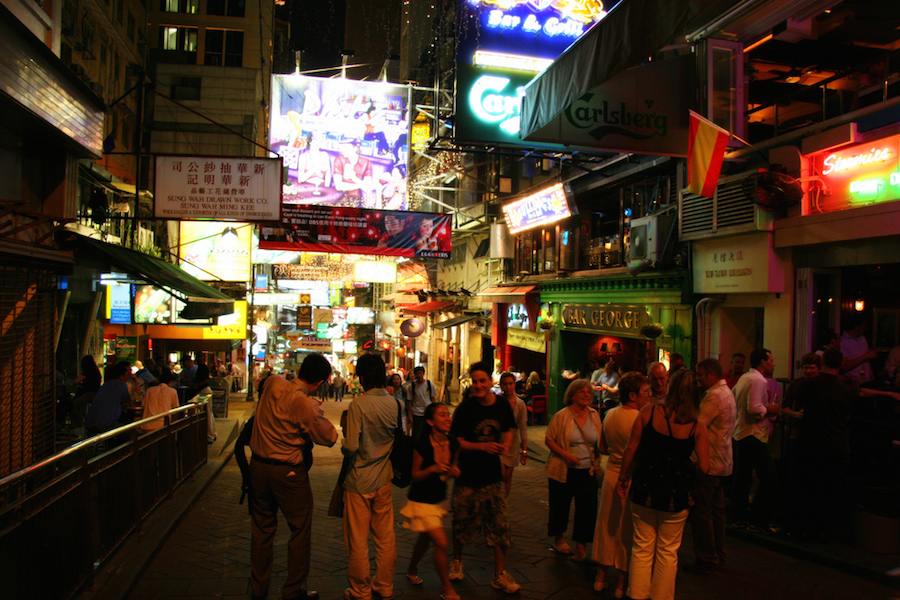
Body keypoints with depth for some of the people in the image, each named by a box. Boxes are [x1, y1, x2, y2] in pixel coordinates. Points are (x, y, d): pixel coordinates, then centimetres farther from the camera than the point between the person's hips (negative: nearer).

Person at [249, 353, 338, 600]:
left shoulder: (272, 383, -5)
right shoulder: (305, 404, -24)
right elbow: (329, 437, -15)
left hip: (258, 465, 7)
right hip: (288, 473, -7)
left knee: (262, 528, 19)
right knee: (300, 529, 10)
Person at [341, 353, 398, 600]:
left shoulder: (359, 404, -19)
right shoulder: (394, 403, -4)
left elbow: (350, 447, -22)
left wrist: (344, 438, -1)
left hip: (359, 480, -5)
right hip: (384, 479, 5)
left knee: (357, 541, 9)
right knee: (385, 536, 17)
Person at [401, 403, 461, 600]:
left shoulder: (452, 444, -8)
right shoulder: (423, 445, -24)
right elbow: (415, 476, -14)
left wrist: (452, 472, -15)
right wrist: (432, 469, -31)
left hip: (439, 500, 6)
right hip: (421, 501, -6)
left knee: (425, 540, 23)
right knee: (441, 543, -11)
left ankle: (412, 571, 49)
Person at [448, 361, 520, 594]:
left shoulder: (502, 406, -1)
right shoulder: (465, 407, -11)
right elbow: (457, 442, -9)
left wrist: (505, 445, -7)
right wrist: (483, 446, -22)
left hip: (492, 476, 2)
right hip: (467, 476, -2)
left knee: (500, 526, 2)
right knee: (462, 524, 12)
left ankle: (500, 575, 17)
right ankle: (457, 561, 38)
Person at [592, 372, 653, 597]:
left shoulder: (609, 415, 2)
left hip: (611, 474, 6)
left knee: (606, 526, 17)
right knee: (627, 531, 8)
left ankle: (600, 578, 29)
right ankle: (621, 584, 20)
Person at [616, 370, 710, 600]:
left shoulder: (648, 412, -8)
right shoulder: (697, 427, -9)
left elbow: (631, 448, -6)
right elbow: (704, 467, -10)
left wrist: (623, 478, 6)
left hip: (645, 488, 1)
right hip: (676, 494, -1)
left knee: (642, 548, 15)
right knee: (668, 551, 16)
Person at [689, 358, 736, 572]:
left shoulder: (715, 396, -18)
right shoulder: (727, 392, 14)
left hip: (709, 463, -10)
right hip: (723, 461, 10)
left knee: (701, 511, -1)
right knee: (716, 509, 16)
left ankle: (706, 558, 6)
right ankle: (718, 556, 24)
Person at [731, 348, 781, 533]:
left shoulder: (744, 378, 14)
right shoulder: (757, 380, -15)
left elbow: (732, 398, 24)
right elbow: (754, 409, -25)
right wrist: (769, 410, -7)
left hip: (740, 433, 10)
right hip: (753, 436, -10)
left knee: (743, 477, 14)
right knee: (769, 478, -6)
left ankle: (739, 518, 19)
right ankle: (759, 522, -3)